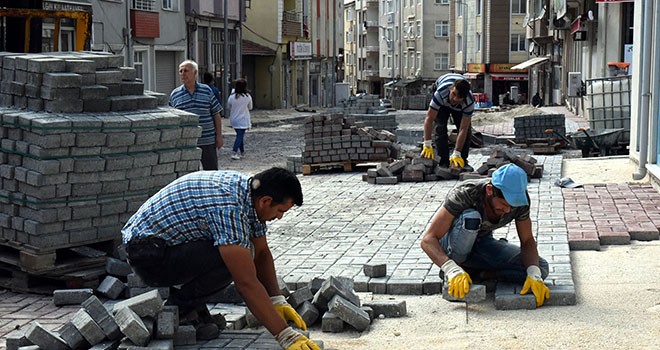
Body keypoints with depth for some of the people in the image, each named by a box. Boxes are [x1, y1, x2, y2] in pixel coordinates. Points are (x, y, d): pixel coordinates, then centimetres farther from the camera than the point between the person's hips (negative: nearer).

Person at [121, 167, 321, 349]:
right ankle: (177, 309, -7)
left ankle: (192, 305, 8)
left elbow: (261, 253, 10)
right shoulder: (230, 210, -29)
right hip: (147, 256, -10)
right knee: (233, 261, -26)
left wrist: (278, 301, 0)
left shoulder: (247, 187, 0)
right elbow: (247, 283, -31)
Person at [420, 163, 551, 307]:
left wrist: (534, 274, -30)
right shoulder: (464, 194, -33)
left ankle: (474, 273, -12)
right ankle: (450, 274, -20)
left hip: (483, 243, 5)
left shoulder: (519, 198, -20)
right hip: (452, 245, -4)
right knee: (470, 217, -38)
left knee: (541, 268, -16)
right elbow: (428, 239, -37)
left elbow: (527, 241, -10)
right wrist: (452, 269, -53)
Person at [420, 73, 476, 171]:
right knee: (440, 127, -18)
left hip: (460, 107, 1)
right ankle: (444, 162, -12)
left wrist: (456, 154, -37)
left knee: (467, 130, -13)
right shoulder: (440, 93, -45)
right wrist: (427, 145, -43)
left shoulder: (469, 102, -40)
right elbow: (429, 118, -40)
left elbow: (463, 129, -36)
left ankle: (462, 162, -1)